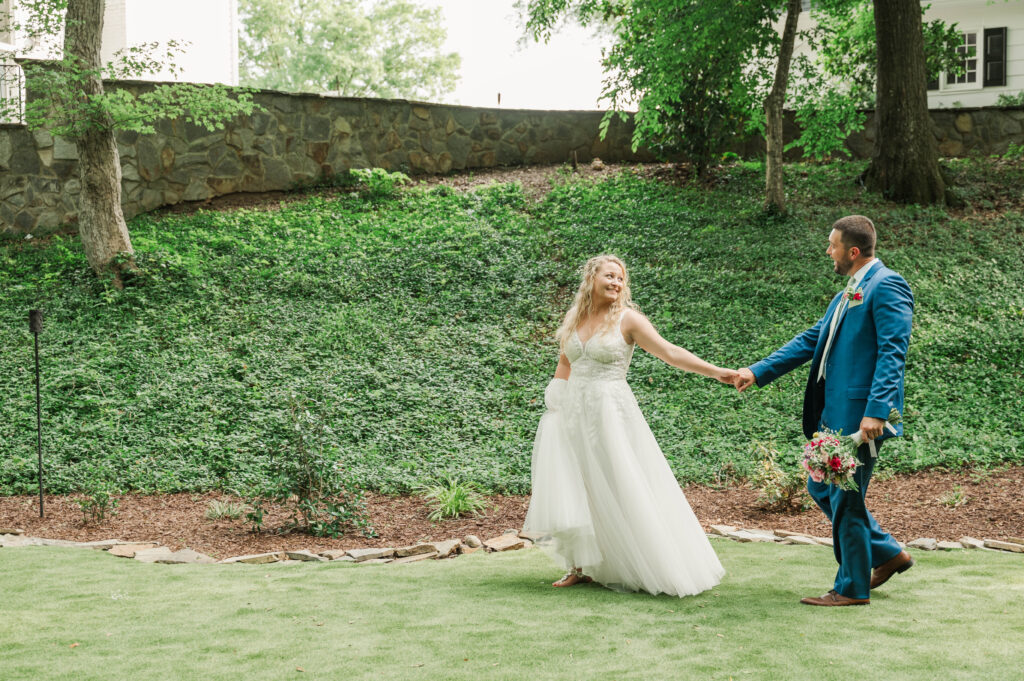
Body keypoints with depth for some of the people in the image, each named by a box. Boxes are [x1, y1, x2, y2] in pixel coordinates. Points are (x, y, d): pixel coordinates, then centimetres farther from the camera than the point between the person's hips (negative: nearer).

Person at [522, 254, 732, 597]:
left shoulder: (627, 319, -4)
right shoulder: (574, 319, 10)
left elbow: (670, 352, -11)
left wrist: (715, 371, -20)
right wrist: (554, 402, 14)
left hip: (610, 414, -5)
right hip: (573, 414, 5)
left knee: (625, 491, -4)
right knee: (573, 492, 3)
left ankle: (655, 569, 5)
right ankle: (583, 566, 14)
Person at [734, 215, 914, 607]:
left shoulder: (886, 287, -12)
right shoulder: (849, 293, 18)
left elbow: (892, 353, -20)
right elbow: (811, 340, 21)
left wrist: (876, 411, -28)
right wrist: (758, 372, 16)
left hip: (860, 416, -10)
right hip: (835, 413, 10)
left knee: (845, 498, -2)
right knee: (822, 489, 17)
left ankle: (852, 589, 12)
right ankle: (888, 553, 28)